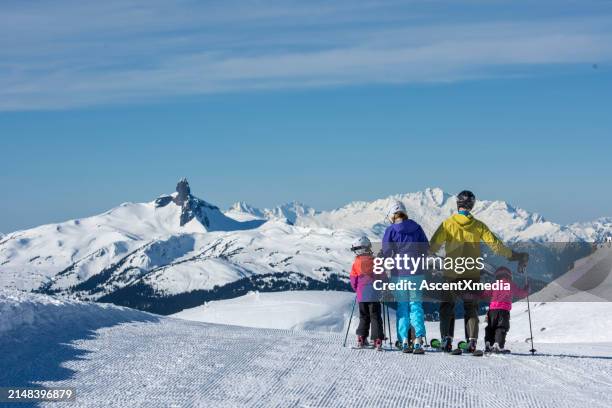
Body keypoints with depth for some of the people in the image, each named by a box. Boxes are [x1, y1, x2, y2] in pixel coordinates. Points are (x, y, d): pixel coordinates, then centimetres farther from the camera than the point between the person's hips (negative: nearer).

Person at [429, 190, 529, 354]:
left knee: (447, 307, 11)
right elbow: (495, 244, -3)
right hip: (472, 274, 1)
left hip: (451, 273, -1)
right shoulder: (478, 225, -2)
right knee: (471, 309, 11)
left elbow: (433, 246, -3)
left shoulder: (447, 224, -4)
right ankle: (472, 342, 0)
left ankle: (446, 339, -2)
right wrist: (515, 256, 6)